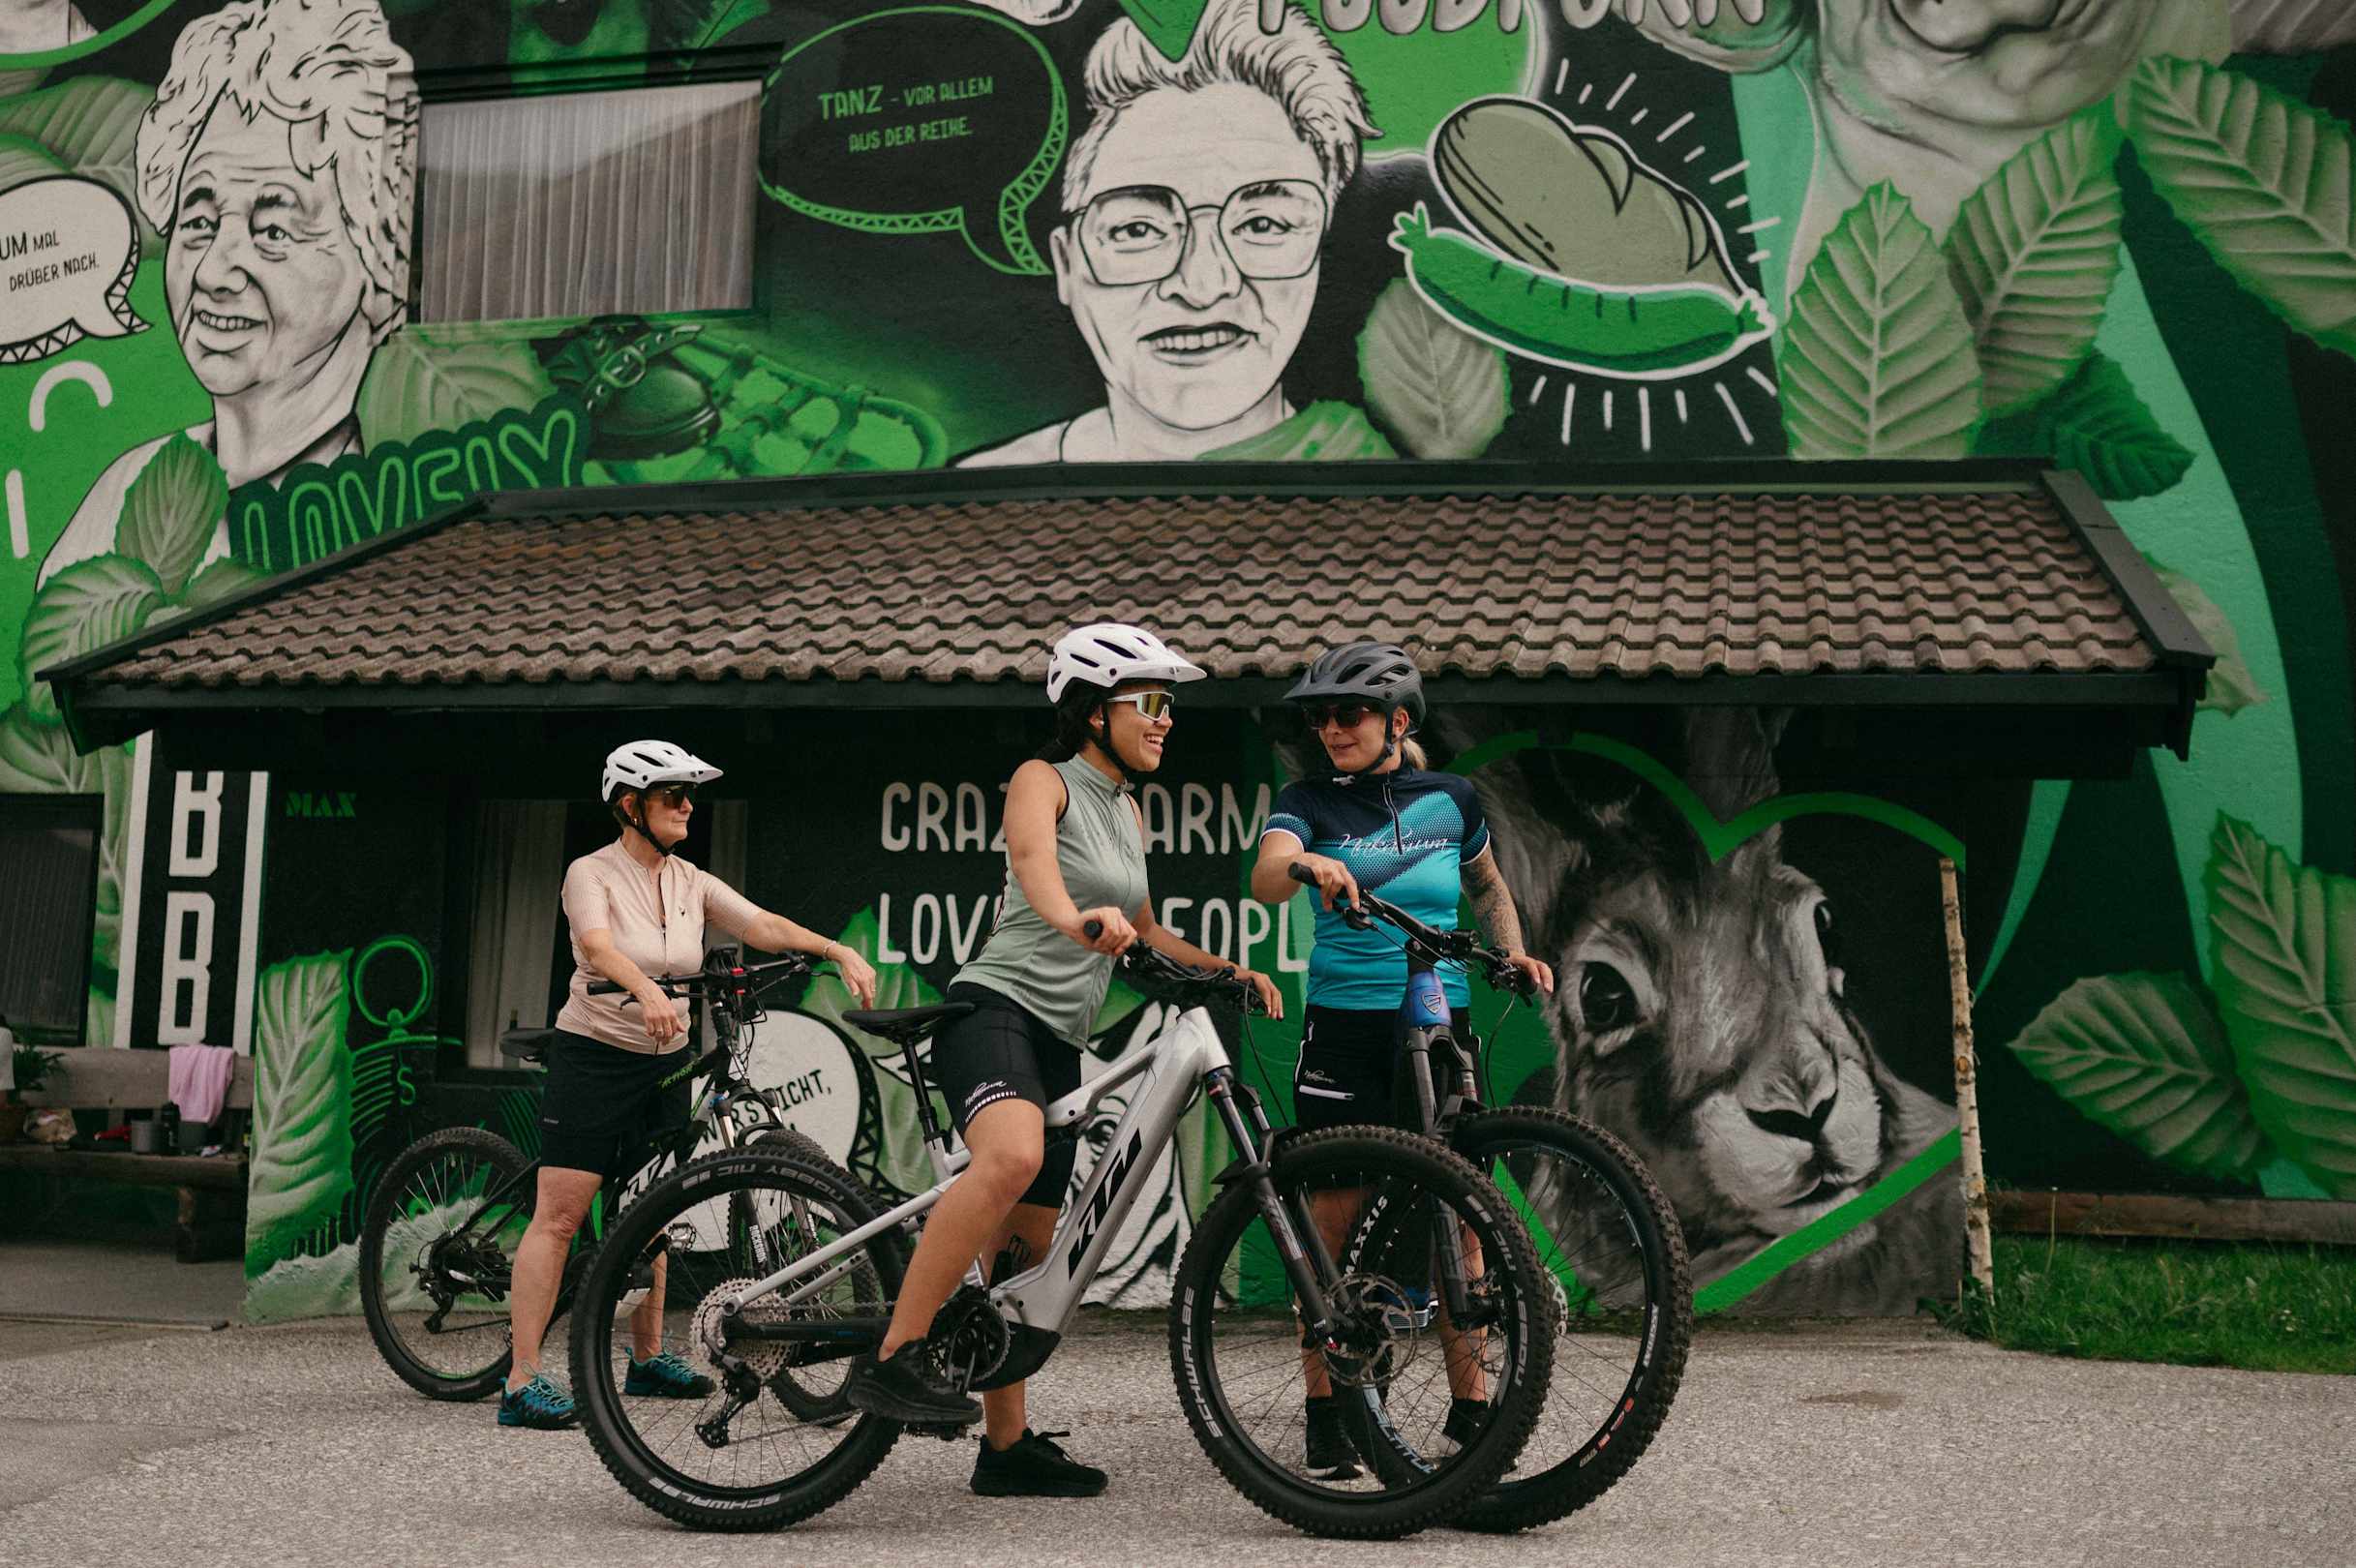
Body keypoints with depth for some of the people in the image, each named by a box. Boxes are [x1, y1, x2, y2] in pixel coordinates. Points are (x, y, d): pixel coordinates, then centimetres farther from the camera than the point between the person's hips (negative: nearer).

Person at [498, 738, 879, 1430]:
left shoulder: (691, 883, 6)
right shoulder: (592, 873, -10)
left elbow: (762, 925, -5)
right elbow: (597, 945, -29)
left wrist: (839, 951, -20)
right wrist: (647, 992, -48)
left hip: (665, 1064, 6)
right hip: (594, 1055, -6)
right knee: (559, 1215, -10)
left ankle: (648, 1359, 27)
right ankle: (523, 1383, -9)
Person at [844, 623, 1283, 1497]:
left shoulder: (1127, 811, 21)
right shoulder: (1044, 780, -3)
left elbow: (1143, 934, 32)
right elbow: (1033, 859, -27)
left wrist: (1228, 969, 19)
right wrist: (1077, 918, -47)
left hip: (1058, 1040, 8)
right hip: (995, 1007, -8)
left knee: (1025, 1250, 10)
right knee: (1013, 1157, -37)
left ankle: (1009, 1446, 17)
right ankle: (894, 1359, -32)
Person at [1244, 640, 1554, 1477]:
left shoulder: (1451, 798, 7)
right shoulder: (1310, 800, 1)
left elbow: (1488, 885, 24)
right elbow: (1263, 880, -19)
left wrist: (1513, 951, 7)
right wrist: (1309, 865, -40)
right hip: (1343, 1029, -1)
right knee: (1335, 1219, -1)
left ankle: (1470, 1403, 13)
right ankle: (1326, 1416, 9)